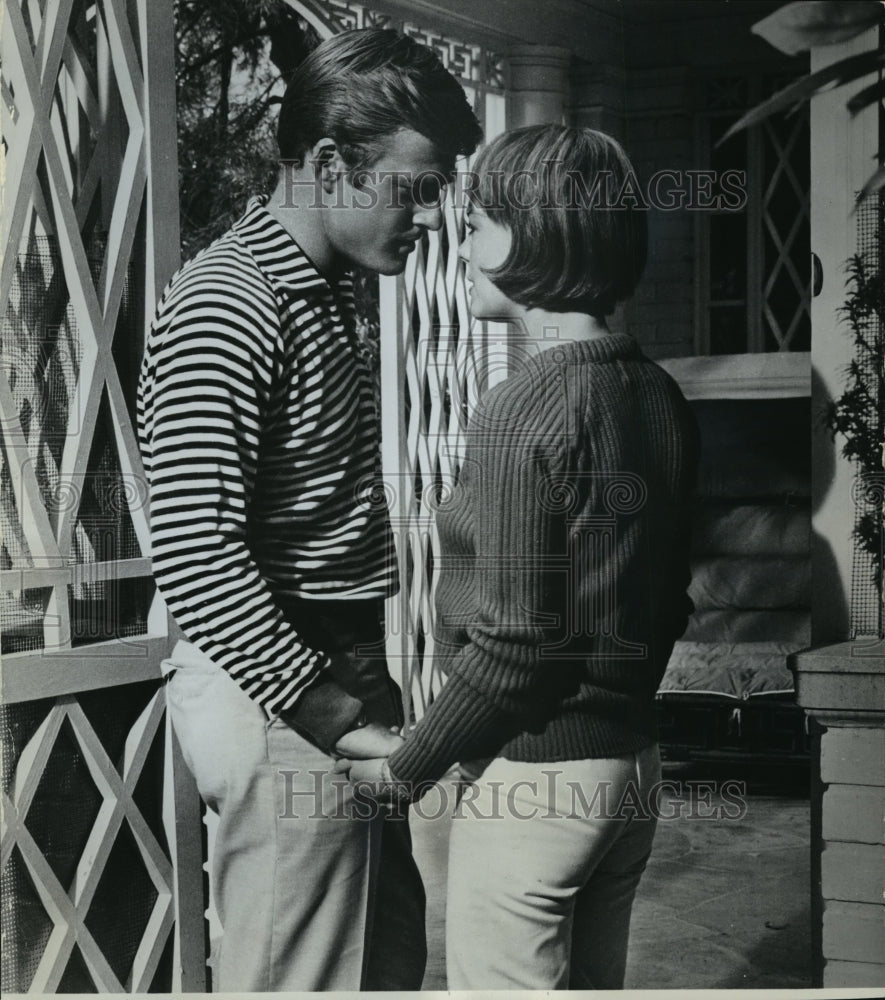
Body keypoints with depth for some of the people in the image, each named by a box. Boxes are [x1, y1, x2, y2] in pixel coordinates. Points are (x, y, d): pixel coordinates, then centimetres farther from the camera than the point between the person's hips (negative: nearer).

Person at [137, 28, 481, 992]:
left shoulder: (322, 289, 14)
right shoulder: (223, 310, -17)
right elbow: (194, 555, -24)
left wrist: (365, 693, 12)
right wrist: (335, 718, -21)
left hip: (342, 677, 10)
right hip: (276, 697, -10)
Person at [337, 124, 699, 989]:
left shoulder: (522, 409, -19)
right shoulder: (658, 397, 4)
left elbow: (513, 644, -20)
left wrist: (407, 768, -9)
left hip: (531, 776, -8)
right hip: (632, 760, 8)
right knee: (593, 985, 19)